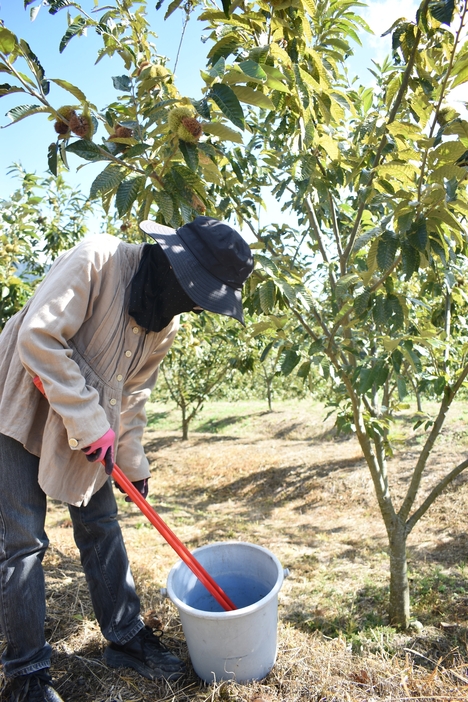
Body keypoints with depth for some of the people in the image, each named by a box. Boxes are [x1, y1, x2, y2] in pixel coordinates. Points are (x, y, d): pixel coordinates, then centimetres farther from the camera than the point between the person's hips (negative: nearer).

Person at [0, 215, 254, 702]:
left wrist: (132, 462, 7)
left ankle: (126, 637, 27)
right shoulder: (97, 260, -24)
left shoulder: (166, 322, -2)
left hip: (86, 427, 7)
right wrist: (89, 424, -27)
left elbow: (134, 392, 6)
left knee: (101, 527, 11)